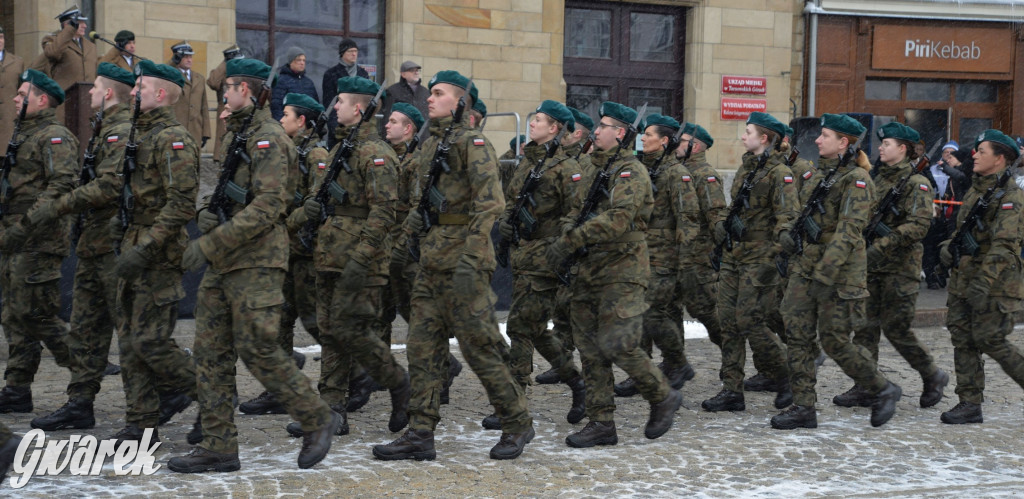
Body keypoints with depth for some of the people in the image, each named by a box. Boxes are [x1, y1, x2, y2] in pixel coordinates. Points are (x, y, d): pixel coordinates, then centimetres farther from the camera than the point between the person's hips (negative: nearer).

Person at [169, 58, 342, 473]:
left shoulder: (268, 138, -12)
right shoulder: (234, 134, 18)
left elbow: (267, 206, -21)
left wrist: (211, 243, -22)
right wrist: (208, 212, 3)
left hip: (256, 261, -9)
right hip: (224, 264, 10)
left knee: (258, 350, -8)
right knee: (210, 352, 6)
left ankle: (318, 419, 9)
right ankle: (218, 447, 10)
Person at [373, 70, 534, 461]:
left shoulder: (471, 143, -11)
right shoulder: (430, 145, 15)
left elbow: (490, 204, -20)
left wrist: (470, 260, -27)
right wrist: (404, 241, 24)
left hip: (463, 257, -8)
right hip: (431, 260, 8)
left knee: (478, 346, -2)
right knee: (422, 347, 5)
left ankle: (518, 423, 13)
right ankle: (420, 434, 9)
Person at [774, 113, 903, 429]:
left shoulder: (856, 180, -14)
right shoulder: (819, 174, 12)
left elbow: (849, 230, -23)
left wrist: (825, 274, -30)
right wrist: (790, 234, 2)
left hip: (839, 273, -8)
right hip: (806, 267, 8)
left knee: (835, 342, -2)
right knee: (798, 335, 3)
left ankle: (883, 390, 18)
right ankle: (803, 407, 9)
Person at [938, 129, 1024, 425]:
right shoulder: (974, 191, 14)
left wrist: (984, 281, -29)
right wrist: (948, 246, 3)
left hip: (996, 283, -8)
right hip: (963, 280, 8)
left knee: (991, 341, -8)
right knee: (963, 340, 6)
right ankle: (970, 404, 11)